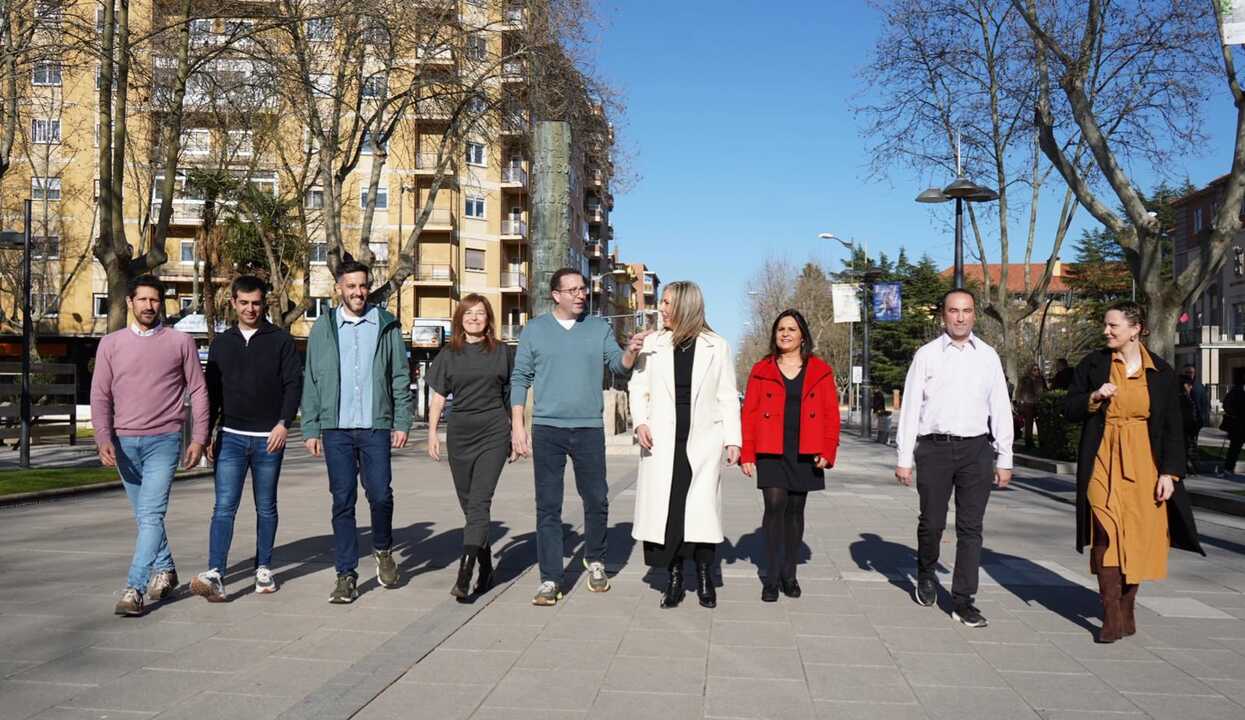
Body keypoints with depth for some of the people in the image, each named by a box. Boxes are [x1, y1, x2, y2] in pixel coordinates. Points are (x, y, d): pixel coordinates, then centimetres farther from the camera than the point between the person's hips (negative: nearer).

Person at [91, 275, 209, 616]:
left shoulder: (180, 342, 2)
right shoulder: (111, 344, 7)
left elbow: (198, 392, 4)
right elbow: (100, 396, 4)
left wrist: (199, 437, -2)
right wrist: (104, 440, -9)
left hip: (164, 440, -3)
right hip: (124, 442, 3)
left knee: (151, 515, -11)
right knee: (145, 515, 14)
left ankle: (135, 588, -11)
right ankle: (165, 569, 32)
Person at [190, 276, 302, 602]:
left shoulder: (281, 340, 2)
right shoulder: (221, 343, 11)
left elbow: (294, 383, -2)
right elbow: (212, 392, 14)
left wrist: (284, 422, -13)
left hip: (268, 439, -1)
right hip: (231, 437, 2)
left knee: (266, 508, 9)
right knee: (224, 507, -8)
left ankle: (263, 569, 20)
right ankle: (215, 575, -13)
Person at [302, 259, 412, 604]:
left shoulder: (386, 325, 6)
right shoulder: (324, 327, 7)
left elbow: (400, 377, 6)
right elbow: (311, 381, 8)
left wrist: (402, 422, -1)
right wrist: (310, 429, 3)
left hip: (376, 426, -1)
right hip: (336, 428, 1)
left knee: (380, 494, -4)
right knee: (342, 502, 3)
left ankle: (383, 550, 25)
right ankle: (346, 575, 11)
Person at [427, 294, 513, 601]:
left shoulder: (501, 352, 5)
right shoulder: (449, 355, 9)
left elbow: (513, 394, 10)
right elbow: (438, 397, 10)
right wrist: (432, 432, 2)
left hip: (494, 432, -3)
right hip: (459, 433, 3)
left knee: (479, 502, -13)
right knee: (468, 504, 8)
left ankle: (464, 574, -19)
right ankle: (486, 567, 22)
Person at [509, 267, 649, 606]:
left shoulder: (599, 328, 9)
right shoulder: (535, 330, 5)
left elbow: (618, 366, -1)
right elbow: (520, 379, 4)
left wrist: (631, 351, -24)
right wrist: (517, 426, -3)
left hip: (590, 428, 1)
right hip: (547, 429, -1)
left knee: (597, 500, 8)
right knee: (548, 506, 1)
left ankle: (595, 562, 31)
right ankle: (551, 579, 7)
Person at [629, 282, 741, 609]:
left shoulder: (716, 346, 5)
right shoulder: (653, 344, 9)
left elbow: (727, 397, 5)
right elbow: (638, 387, 9)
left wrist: (733, 439, 0)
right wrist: (640, 421, -7)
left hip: (703, 440, -2)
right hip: (662, 441, 2)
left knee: (702, 508, -6)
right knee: (664, 508, 1)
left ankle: (704, 574, 11)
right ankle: (674, 576, 13)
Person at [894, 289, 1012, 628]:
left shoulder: (987, 356, 10)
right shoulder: (927, 354, 3)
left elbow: (1000, 409, 11)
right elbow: (910, 408, 2)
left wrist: (1004, 459, 7)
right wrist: (904, 458, -1)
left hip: (977, 449, 2)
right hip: (934, 447, -2)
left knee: (971, 527, 3)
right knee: (932, 522, 3)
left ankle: (963, 601, 11)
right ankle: (926, 574, 31)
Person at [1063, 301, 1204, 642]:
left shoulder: (1161, 372, 3)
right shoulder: (1093, 364, 4)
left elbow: (1173, 428, 4)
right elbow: (1069, 409, 7)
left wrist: (1169, 473, -3)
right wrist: (1094, 397, -13)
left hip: (1144, 465, 1)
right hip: (1103, 463, -1)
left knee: (1138, 537, 3)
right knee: (1107, 534, -12)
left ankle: (1127, 611, 19)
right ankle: (1111, 617, -8)